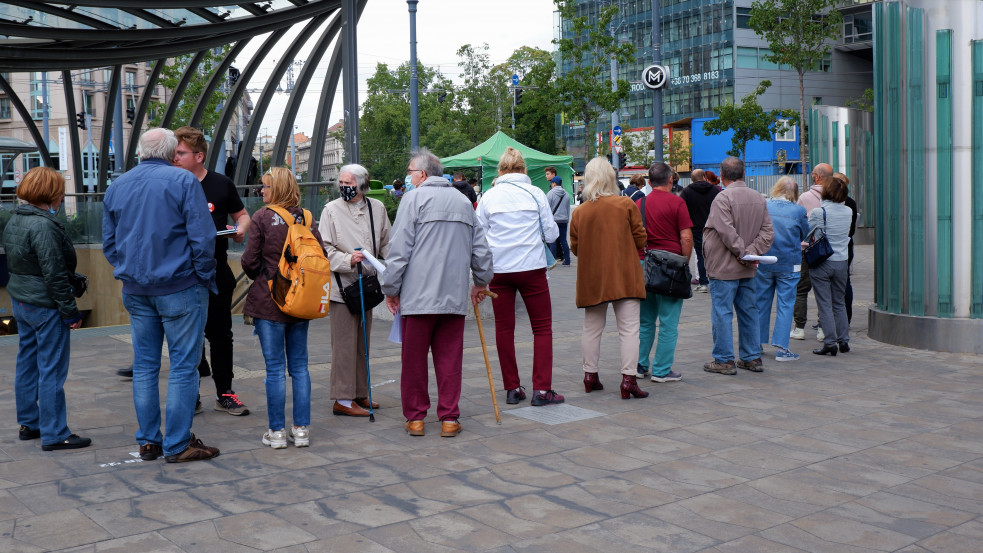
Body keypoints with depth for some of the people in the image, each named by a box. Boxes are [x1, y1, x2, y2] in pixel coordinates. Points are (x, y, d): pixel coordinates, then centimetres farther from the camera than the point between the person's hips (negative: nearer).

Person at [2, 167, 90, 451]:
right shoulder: (43, 226, -20)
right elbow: (54, 274, -21)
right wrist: (71, 310, -17)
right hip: (45, 305, -10)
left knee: (27, 363, 17)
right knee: (52, 370, -3)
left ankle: (28, 424, 28)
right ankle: (54, 434, 2)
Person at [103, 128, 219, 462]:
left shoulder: (116, 187, 11)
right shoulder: (183, 181, -7)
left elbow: (109, 243, 15)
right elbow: (202, 237, -12)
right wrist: (204, 278, -2)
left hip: (135, 291, 6)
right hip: (180, 287, -5)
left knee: (144, 365, 12)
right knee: (183, 365, 0)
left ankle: (147, 442, 18)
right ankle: (178, 445, 3)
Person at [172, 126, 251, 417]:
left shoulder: (221, 184, 2)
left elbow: (242, 215, 13)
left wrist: (240, 230, -9)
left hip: (217, 272, 0)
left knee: (220, 333, 8)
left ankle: (224, 393, 19)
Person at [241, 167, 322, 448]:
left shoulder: (262, 217, -9)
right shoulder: (307, 217, 2)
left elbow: (250, 261, -9)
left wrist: (260, 278, 12)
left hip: (269, 301, -4)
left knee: (275, 368, 2)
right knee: (299, 366, 11)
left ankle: (277, 431, 8)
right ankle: (301, 429, 14)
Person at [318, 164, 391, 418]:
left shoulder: (377, 208, 7)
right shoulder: (331, 210, -4)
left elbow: (387, 245, 16)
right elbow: (325, 249, -7)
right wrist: (348, 260, -22)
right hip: (342, 285, -5)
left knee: (363, 343, 13)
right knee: (344, 344, -4)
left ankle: (360, 394, 24)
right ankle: (343, 399, 2)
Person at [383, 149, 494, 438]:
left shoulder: (414, 198, -2)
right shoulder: (463, 201, 13)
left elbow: (399, 249, -7)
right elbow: (481, 248, 17)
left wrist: (391, 288, 1)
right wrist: (481, 282, 31)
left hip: (418, 295, -4)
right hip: (455, 295, 4)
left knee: (414, 359, 6)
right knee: (449, 359, 7)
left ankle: (415, 417, 12)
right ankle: (449, 418, 10)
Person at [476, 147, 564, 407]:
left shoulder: (488, 197, 0)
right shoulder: (535, 193, -2)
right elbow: (552, 234, 2)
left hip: (498, 269, 2)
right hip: (531, 267, -1)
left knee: (504, 328, 10)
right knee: (542, 327, 6)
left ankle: (512, 388, 12)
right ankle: (541, 389, 0)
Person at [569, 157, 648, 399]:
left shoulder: (579, 212, -3)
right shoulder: (626, 205, -7)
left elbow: (575, 248, 2)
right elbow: (640, 240, -3)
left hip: (591, 279, 3)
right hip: (624, 277, -2)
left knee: (592, 328, 15)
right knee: (629, 329, 0)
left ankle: (590, 375, 21)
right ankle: (628, 380, -4)